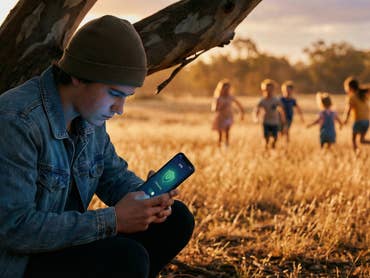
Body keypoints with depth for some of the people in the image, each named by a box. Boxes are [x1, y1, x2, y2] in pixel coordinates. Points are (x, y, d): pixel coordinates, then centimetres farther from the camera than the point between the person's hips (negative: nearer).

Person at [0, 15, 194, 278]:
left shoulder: (89, 117, 0)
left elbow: (116, 176, 14)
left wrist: (149, 199, -10)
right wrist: (113, 220, -27)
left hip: (64, 242, 9)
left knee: (177, 220, 0)